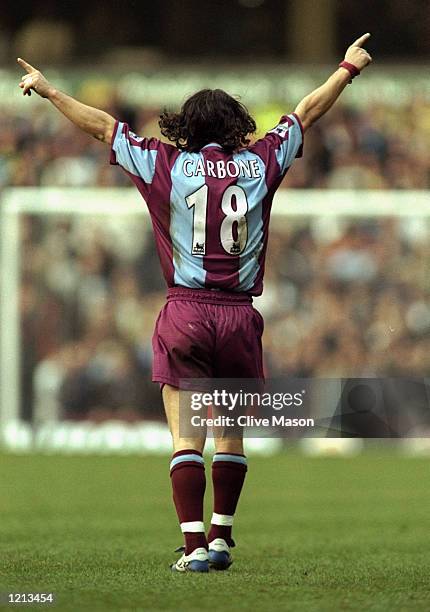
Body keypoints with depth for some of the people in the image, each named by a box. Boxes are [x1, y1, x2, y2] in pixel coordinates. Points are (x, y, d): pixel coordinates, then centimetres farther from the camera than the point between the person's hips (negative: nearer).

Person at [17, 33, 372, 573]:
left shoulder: (167, 165, 1)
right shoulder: (260, 163, 5)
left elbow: (103, 126, 9)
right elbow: (306, 114, 19)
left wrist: (48, 90, 21)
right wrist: (348, 68, 33)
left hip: (186, 315, -2)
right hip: (240, 316, 2)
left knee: (186, 437, -3)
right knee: (230, 433, 15)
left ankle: (195, 544, -11)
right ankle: (221, 537, 16)